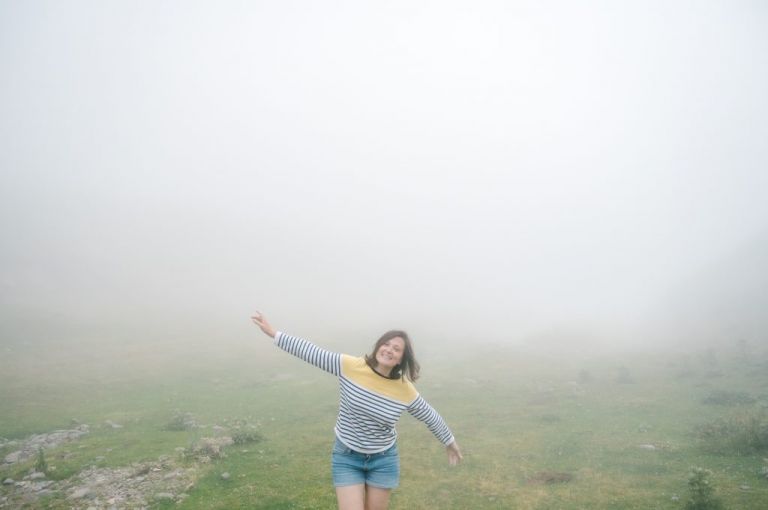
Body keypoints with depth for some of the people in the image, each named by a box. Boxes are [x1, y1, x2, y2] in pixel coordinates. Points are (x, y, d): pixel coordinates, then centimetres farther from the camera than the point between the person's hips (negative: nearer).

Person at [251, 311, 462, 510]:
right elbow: (312, 352, -14)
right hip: (347, 457, -1)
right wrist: (274, 333, -14)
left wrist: (450, 443, 16)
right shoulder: (350, 366, -17)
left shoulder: (406, 391, -13)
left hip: (383, 460, 1)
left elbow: (431, 418, 3)